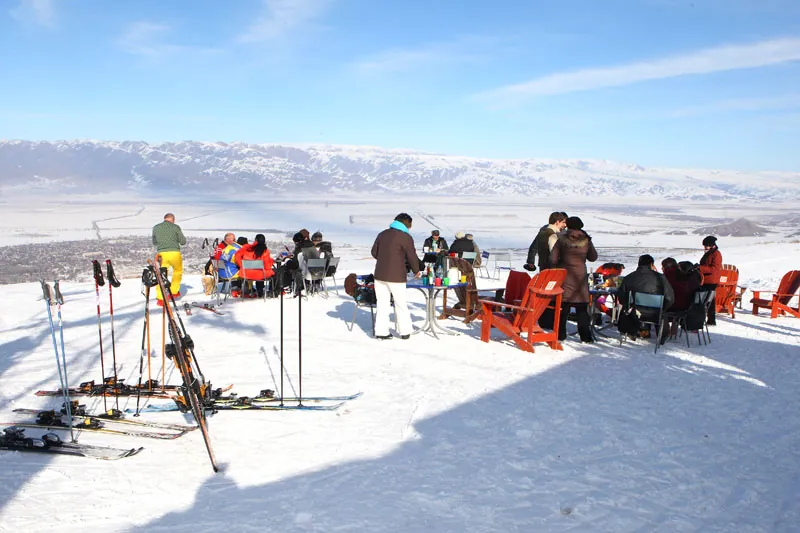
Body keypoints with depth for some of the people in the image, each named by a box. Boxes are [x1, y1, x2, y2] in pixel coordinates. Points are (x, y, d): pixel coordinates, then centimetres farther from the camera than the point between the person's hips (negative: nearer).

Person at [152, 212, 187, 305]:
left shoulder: (156, 227, 10)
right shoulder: (175, 227, 2)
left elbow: (154, 242, 22)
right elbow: (183, 241, 6)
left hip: (162, 253, 1)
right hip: (174, 253, -1)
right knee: (178, 271, 24)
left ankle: (160, 299, 1)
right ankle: (174, 292, 30)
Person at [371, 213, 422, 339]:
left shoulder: (382, 234, 10)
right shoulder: (406, 237, -7)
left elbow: (374, 252, 14)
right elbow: (412, 257, -5)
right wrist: (416, 271, 11)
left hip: (379, 274, 5)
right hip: (396, 276, -5)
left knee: (382, 304, 9)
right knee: (401, 304, 8)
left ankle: (381, 332, 9)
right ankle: (405, 332, 15)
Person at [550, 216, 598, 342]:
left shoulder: (562, 240, -7)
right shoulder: (586, 240, -4)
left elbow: (553, 259, -7)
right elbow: (593, 257, 8)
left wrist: (558, 267, 11)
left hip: (565, 277, -1)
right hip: (580, 277, 1)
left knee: (563, 307, 8)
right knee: (582, 308, 7)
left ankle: (560, 333, 9)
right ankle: (585, 336, 7)